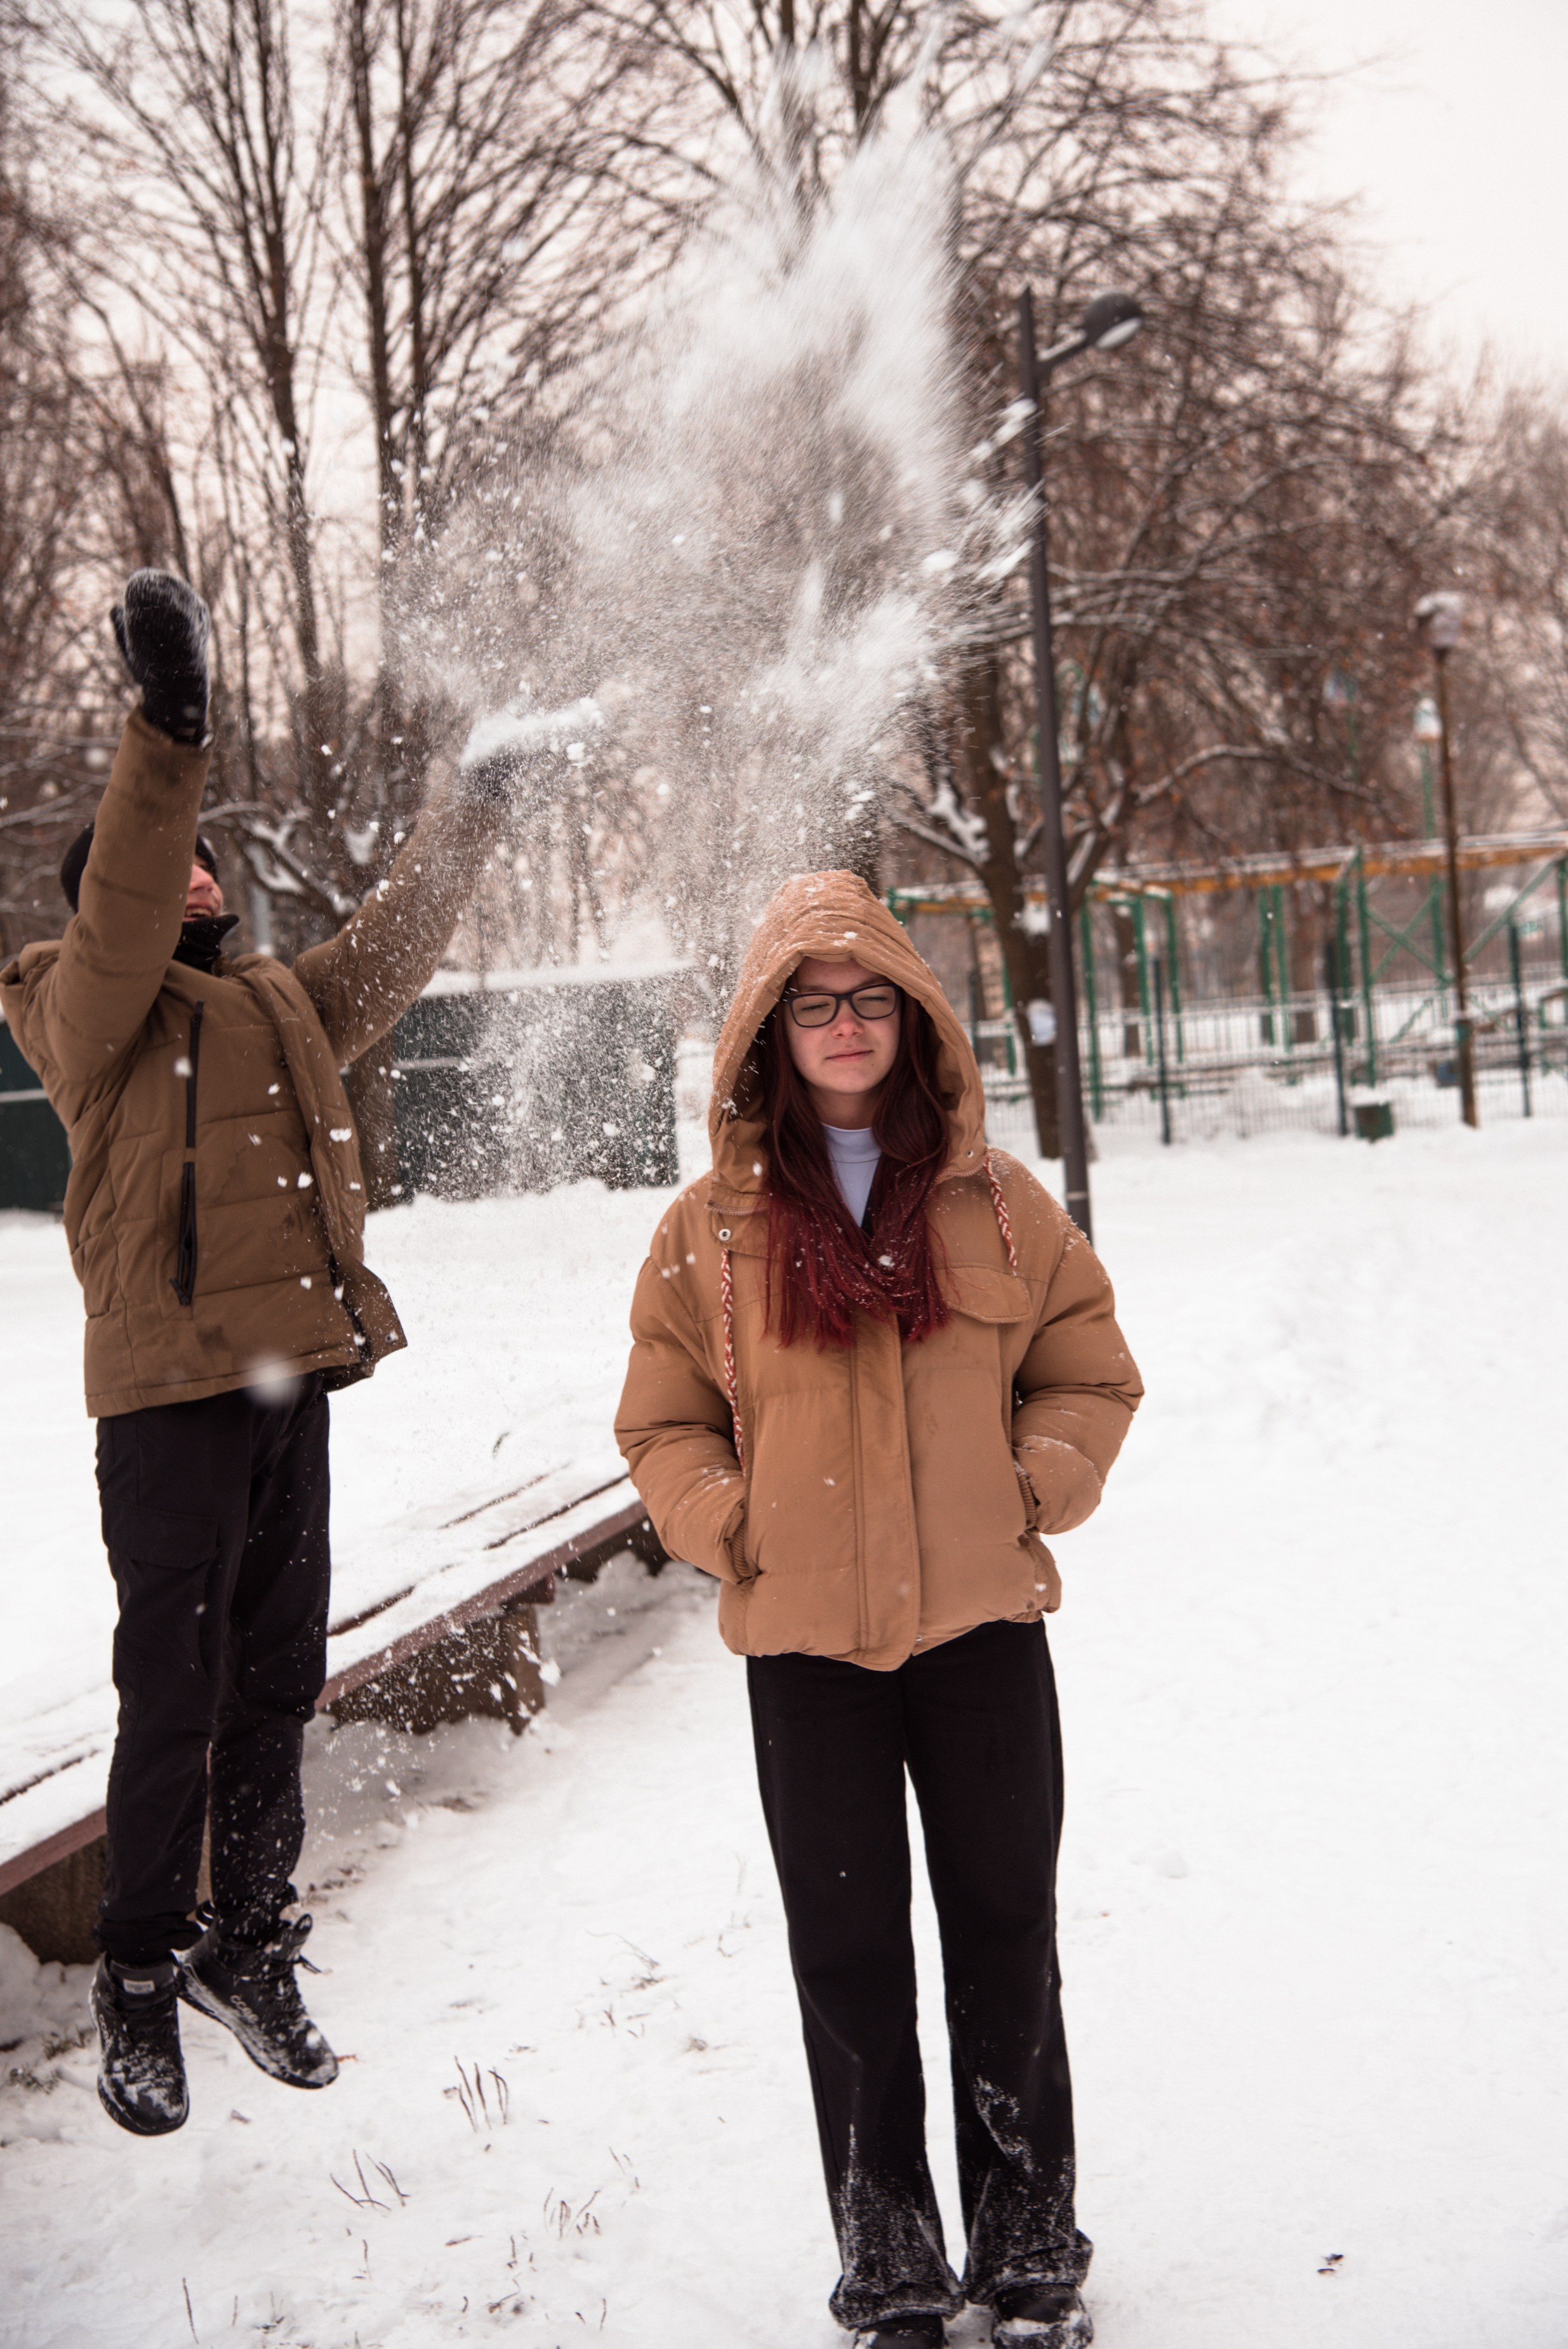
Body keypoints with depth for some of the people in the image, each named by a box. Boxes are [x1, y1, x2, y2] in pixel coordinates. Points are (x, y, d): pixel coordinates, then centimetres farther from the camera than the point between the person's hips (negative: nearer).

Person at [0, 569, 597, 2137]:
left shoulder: (282, 1009, 19)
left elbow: (395, 941, 28)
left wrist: (475, 803, 27)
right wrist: (167, 736, -31)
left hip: (291, 1382, 7)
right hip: (168, 1395, -7)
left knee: (278, 1684, 13)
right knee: (173, 1697, -3)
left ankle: (250, 1950, 27)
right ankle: (139, 1982, 12)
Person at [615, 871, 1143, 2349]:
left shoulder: (995, 1205, 1)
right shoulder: (711, 1230, -1)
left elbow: (1089, 1376, 8)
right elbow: (662, 1423, 6)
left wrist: (1033, 1493, -6)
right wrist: (731, 1521, -9)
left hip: (983, 1621, 1)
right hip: (804, 1636, 0)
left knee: (1006, 1935, 12)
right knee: (847, 1951, 9)